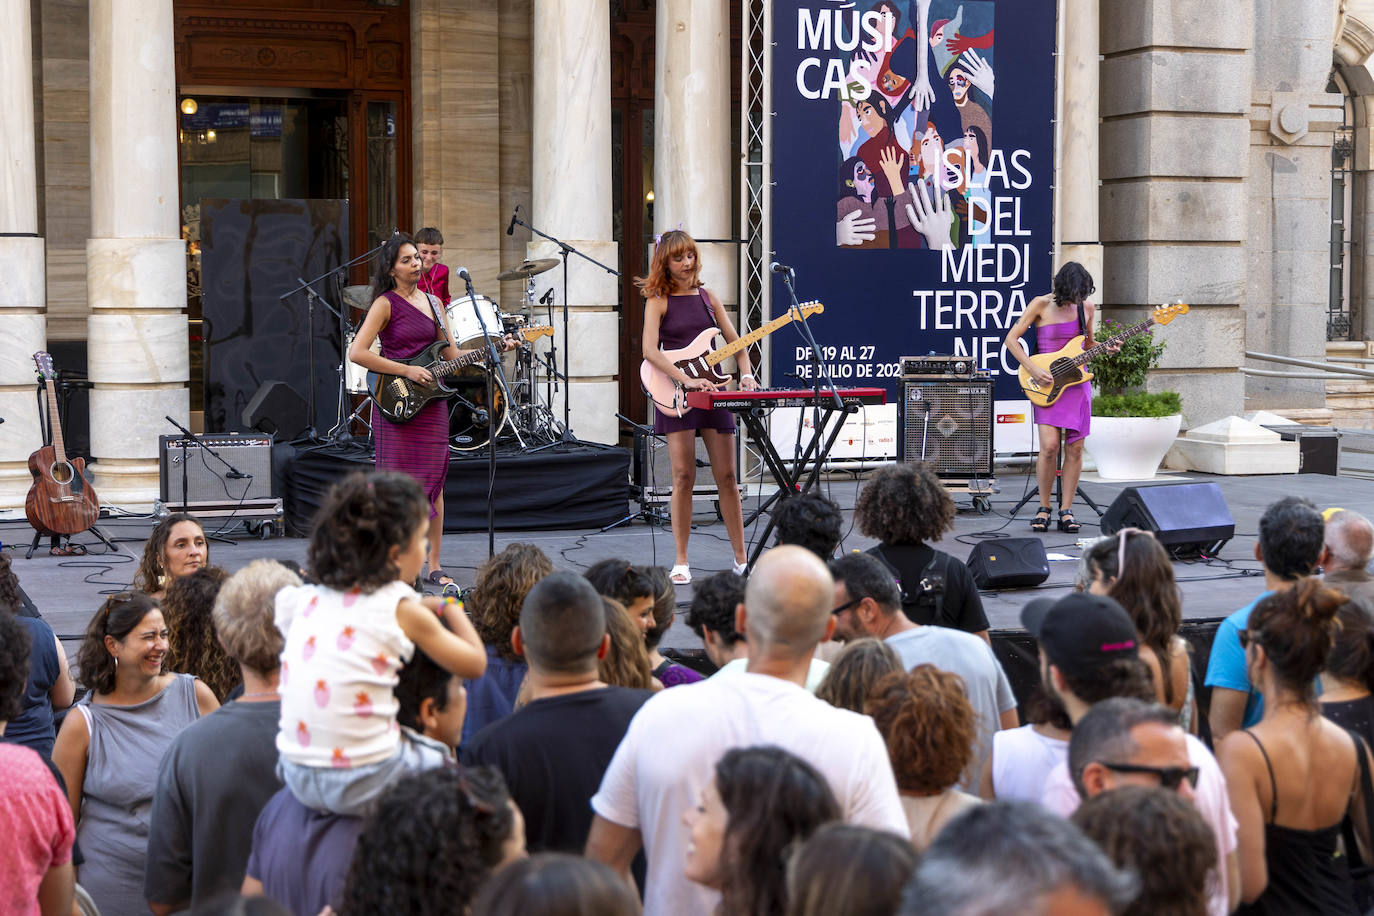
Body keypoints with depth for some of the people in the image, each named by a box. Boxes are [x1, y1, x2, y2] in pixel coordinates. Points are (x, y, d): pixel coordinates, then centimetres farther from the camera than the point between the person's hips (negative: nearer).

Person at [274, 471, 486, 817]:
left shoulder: (307, 599, 4)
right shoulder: (403, 611, -8)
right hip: (363, 785, -6)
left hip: (298, 776, 6)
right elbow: (475, 663, 2)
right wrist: (450, 606, 19)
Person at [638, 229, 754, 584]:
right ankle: (681, 561, 3)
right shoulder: (658, 301, -2)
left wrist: (746, 375, -5)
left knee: (727, 476, 4)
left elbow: (735, 342, 13)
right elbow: (649, 350, -15)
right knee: (683, 477, -5)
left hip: (713, 391, 4)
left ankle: (741, 557, 11)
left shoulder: (707, 297, 12)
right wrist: (686, 380, -25)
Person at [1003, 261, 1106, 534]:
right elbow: (1011, 339, -6)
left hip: (1076, 383, 4)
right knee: (1049, 446, -13)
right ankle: (1043, 508, 4)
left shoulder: (1087, 307, 7)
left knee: (1075, 447, -1)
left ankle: (1066, 510, 8)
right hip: (1046, 386, -4)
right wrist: (1033, 370, -14)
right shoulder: (1041, 305, -6)